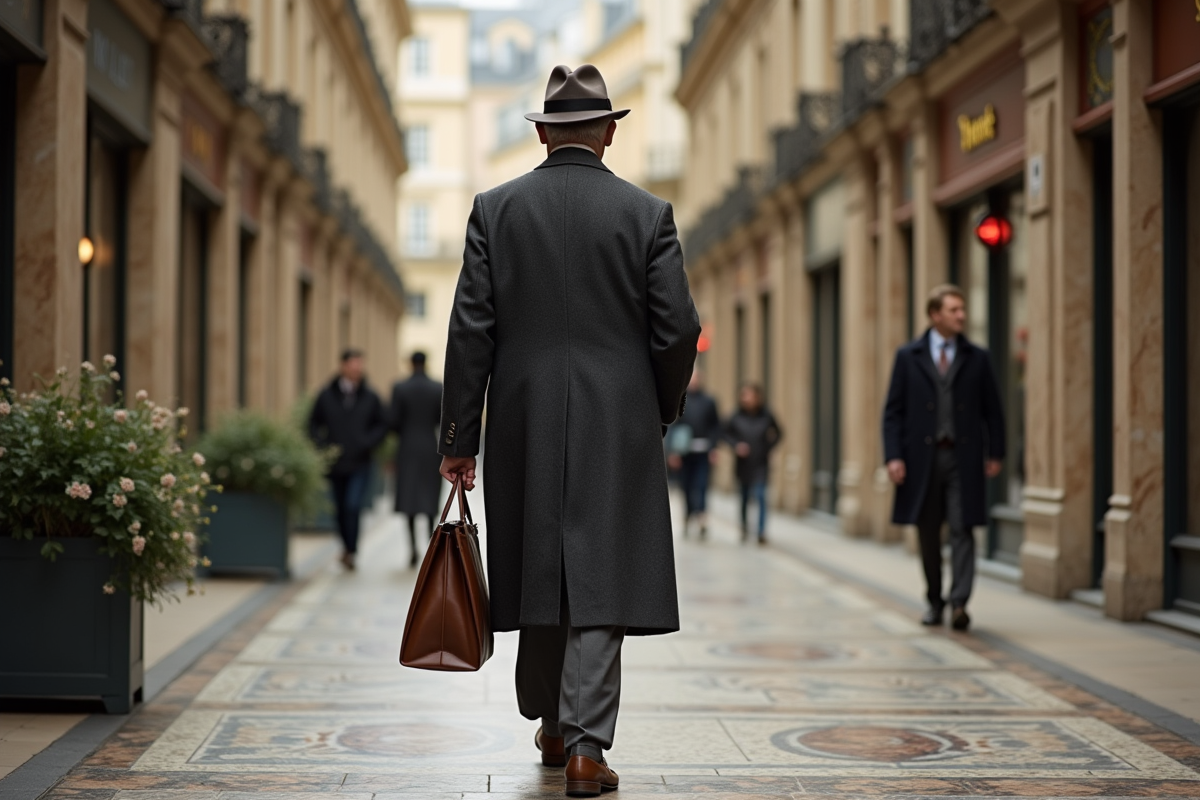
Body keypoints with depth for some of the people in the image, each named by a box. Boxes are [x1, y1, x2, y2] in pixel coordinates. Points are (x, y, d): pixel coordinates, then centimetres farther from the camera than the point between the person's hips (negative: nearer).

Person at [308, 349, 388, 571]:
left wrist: (367, 442, -9)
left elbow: (382, 425, 8)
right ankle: (347, 546, 27)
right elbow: (314, 423, 10)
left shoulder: (370, 397, 2)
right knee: (340, 509, 9)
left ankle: (350, 551, -6)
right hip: (335, 464, 2)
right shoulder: (327, 395, 2)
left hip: (359, 463, -2)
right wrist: (323, 445, -6)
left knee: (353, 506, -15)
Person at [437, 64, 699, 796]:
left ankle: (553, 728, 29)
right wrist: (662, 411, 14)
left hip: (525, 423, 2)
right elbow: (677, 329, -4)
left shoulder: (496, 209, 0)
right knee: (599, 578, 0)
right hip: (617, 425, -2)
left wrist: (459, 438, 2)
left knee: (540, 572, 14)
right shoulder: (647, 213, -2)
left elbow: (472, 330, -2)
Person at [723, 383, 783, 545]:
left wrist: (768, 447, -3)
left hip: (760, 464, -2)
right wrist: (736, 445, -9)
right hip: (743, 463, 2)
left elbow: (778, 434, 8)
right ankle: (744, 527, 30)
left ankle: (762, 531, -9)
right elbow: (727, 433, 7)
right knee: (744, 496, 11)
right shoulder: (737, 416, -5)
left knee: (760, 495, -11)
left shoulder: (765, 415, -6)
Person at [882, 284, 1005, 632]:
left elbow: (992, 410, 10)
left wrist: (995, 454, 3)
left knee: (962, 530, -9)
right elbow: (893, 411, 2)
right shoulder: (908, 356, 4)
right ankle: (935, 603, 20)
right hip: (922, 457, 0)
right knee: (928, 535, 8)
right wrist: (893, 456, -8)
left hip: (963, 458, 0)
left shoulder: (977, 358, 6)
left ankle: (959, 604, -11)